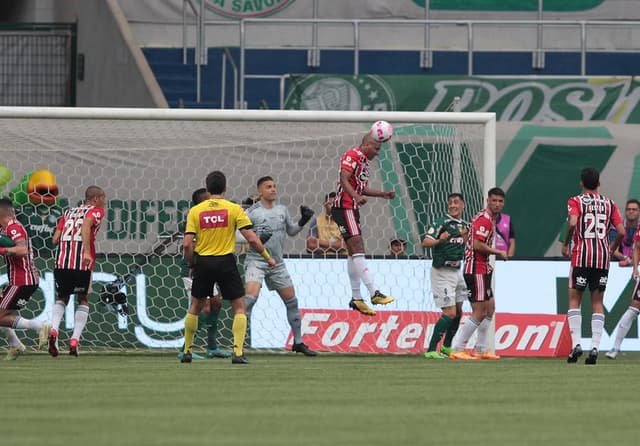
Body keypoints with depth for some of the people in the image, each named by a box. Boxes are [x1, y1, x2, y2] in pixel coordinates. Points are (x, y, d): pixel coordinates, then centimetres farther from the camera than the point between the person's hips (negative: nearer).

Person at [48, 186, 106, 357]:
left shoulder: (69, 212, 22)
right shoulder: (96, 211, 6)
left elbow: (55, 239, 13)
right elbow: (86, 224, -17)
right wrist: (87, 251, -25)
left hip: (61, 263, 4)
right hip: (82, 264, -4)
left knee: (61, 299, 21)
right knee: (83, 300, 17)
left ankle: (53, 330, -5)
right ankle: (75, 340, 6)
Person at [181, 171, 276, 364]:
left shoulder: (195, 211, 2)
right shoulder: (234, 209, -3)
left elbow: (187, 244, -4)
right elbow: (251, 238, -7)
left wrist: (192, 265, 12)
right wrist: (267, 257, 6)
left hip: (203, 262, 2)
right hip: (226, 262, -2)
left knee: (195, 307, 19)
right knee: (239, 307, 7)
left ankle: (187, 351, 22)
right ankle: (238, 352, -5)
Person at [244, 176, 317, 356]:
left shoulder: (282, 210, 9)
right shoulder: (252, 212, -9)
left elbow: (291, 231, 22)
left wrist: (303, 221, 5)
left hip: (277, 262, 6)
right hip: (256, 261, -6)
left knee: (291, 301, 10)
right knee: (251, 296, -25)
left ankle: (298, 343, 23)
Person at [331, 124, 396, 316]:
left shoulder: (364, 161, 21)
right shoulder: (353, 155, -10)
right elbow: (344, 180, -21)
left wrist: (383, 194, 23)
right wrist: (356, 196, -35)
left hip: (353, 208, 11)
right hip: (344, 207, -11)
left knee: (355, 253, 10)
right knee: (357, 248, -16)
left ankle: (356, 298, 13)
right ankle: (374, 293, -24)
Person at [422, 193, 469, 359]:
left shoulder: (464, 225, 10)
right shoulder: (441, 223, -13)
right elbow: (426, 242, -24)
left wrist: (465, 237, -1)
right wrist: (439, 240, -44)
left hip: (457, 270, 8)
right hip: (442, 272, -8)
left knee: (458, 312, 15)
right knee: (450, 313, -14)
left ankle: (446, 347, 30)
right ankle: (431, 350, -14)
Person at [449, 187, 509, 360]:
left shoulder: (491, 219, 17)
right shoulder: (483, 219, -16)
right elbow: (477, 245, -24)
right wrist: (498, 252, -15)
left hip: (482, 270, 11)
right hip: (476, 270, -11)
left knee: (489, 308, 16)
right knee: (479, 312, -11)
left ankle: (480, 350, 22)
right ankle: (457, 350, -10)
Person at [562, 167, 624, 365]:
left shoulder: (576, 202, -1)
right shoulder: (609, 203, 9)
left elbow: (572, 223, -20)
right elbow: (621, 232, 2)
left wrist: (565, 245, -5)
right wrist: (612, 248, 19)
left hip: (581, 255, -2)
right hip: (602, 256, 2)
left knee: (574, 299, 8)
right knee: (597, 302, 7)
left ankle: (576, 343, -5)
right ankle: (595, 347, -4)